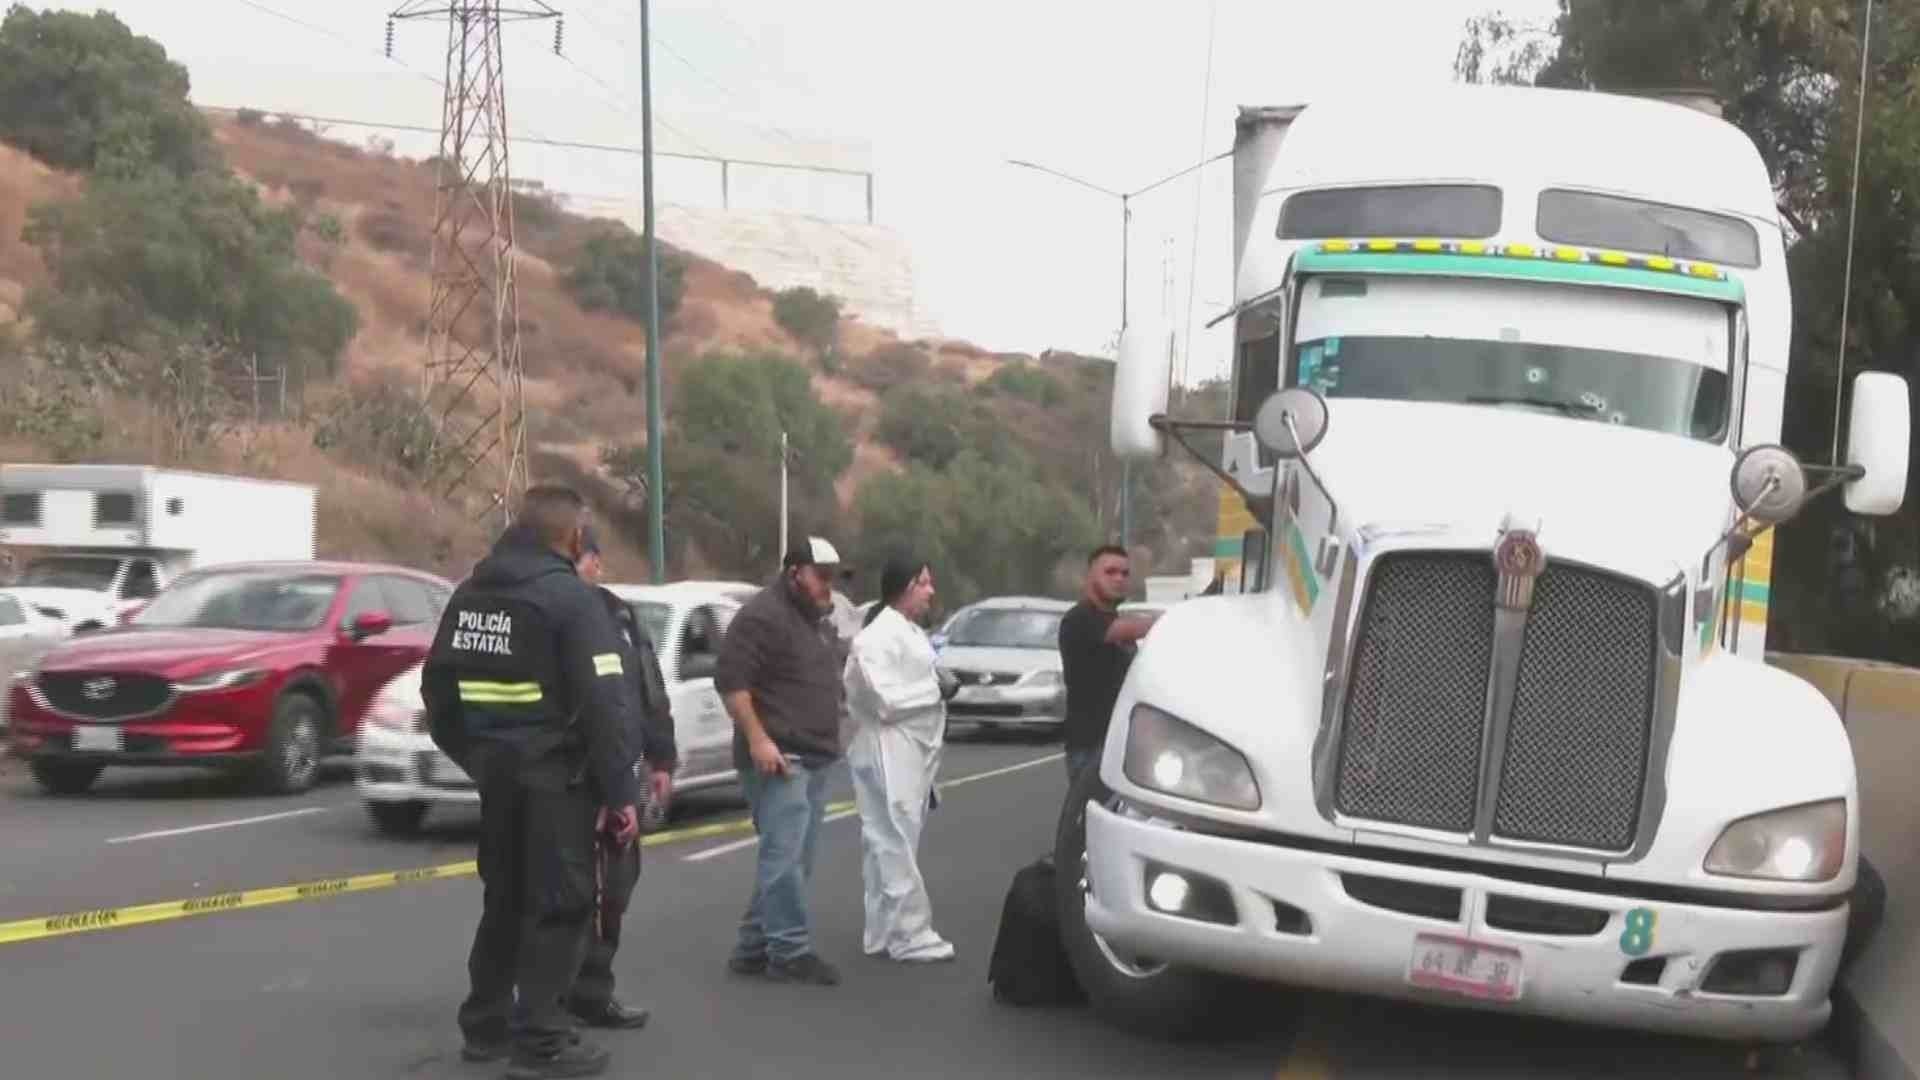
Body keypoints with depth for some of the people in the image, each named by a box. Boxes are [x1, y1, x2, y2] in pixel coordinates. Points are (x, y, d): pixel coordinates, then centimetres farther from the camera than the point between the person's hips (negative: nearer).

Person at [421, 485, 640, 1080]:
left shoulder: (471, 592, 10)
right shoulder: (571, 597, -13)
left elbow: (436, 683, 16)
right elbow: (603, 704, -19)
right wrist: (620, 791, -16)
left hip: (497, 771, 7)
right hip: (556, 776, -7)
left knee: (504, 898, 19)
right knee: (558, 905, -1)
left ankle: (485, 1024, 25)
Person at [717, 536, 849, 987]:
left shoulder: (819, 620, 19)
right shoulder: (763, 615, -12)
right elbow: (731, 680, -18)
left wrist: (830, 741, 24)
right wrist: (757, 740, -23)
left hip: (816, 758, 10)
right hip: (779, 757, -10)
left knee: (793, 858, 9)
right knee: (785, 855, -11)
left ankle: (753, 948, 14)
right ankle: (791, 951, -9)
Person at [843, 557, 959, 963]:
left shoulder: (913, 632, 15)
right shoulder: (877, 637, -15)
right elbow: (886, 700, -20)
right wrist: (937, 690, -13)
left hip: (913, 753, 9)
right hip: (889, 755, -9)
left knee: (891, 845, 12)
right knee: (896, 846, -6)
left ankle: (886, 933, 17)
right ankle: (911, 936, -4)